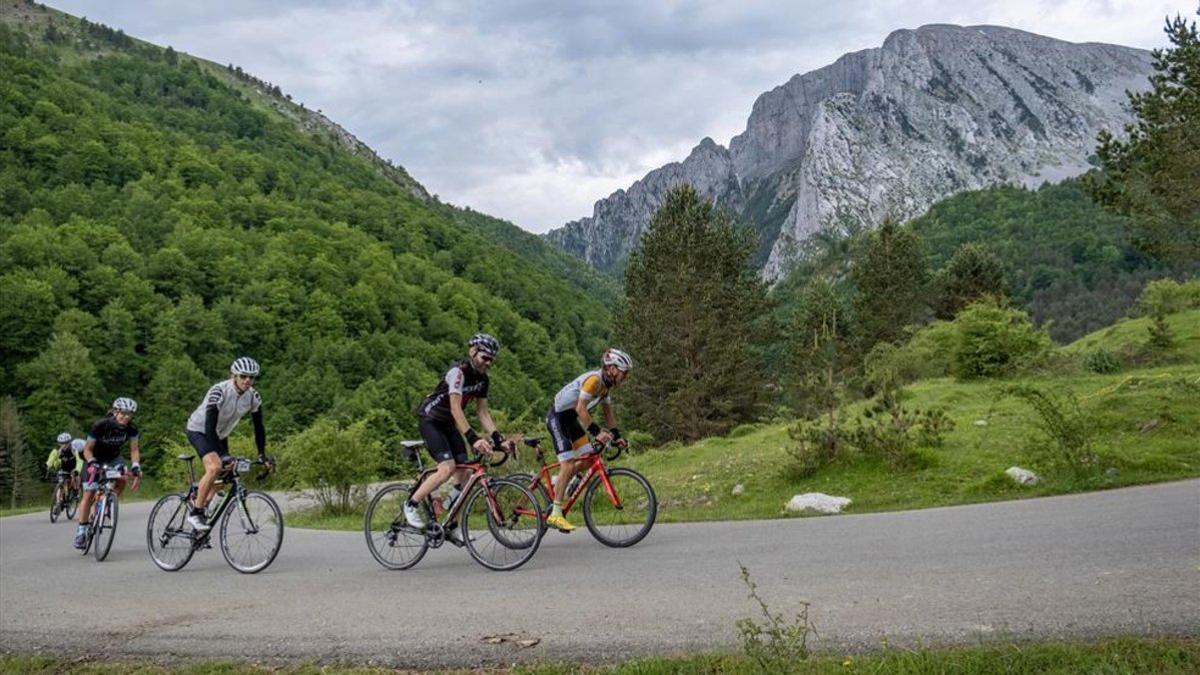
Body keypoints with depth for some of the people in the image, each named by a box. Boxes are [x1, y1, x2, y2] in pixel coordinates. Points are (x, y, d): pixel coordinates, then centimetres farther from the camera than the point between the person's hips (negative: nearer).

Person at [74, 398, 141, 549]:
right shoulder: (101, 426, -31)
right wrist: (92, 463, -39)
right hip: (94, 459, -3)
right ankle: (81, 530, 0)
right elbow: (87, 449, -23)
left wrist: (136, 465, -32)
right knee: (89, 493, -8)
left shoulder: (131, 428, -20)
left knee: (121, 480, -25)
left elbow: (134, 449, -16)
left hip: (113, 458, 3)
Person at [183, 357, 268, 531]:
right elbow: (210, 426, -37)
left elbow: (258, 426, -7)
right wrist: (223, 454, -44)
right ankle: (195, 513, -16)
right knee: (215, 466, -27)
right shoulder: (219, 391, -32)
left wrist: (262, 455, -14)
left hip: (220, 434, 7)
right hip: (199, 430, -7)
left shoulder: (253, 397, -16)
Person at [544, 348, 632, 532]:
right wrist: (597, 432, -33)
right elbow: (581, 409, -30)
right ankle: (555, 514, -12)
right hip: (557, 417, -9)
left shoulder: (605, 384, 5)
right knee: (568, 464, -15)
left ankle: (557, 483, 20)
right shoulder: (594, 379, -24)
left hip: (571, 420, 9)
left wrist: (616, 436, 3)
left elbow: (608, 412, 12)